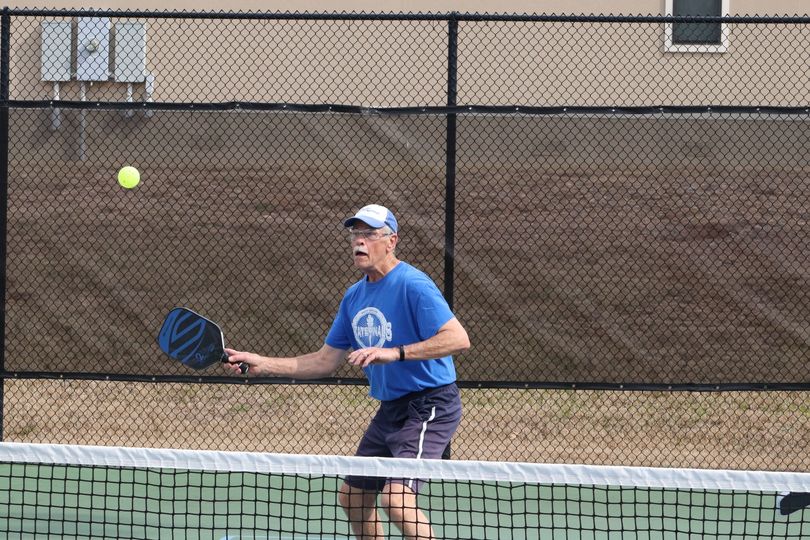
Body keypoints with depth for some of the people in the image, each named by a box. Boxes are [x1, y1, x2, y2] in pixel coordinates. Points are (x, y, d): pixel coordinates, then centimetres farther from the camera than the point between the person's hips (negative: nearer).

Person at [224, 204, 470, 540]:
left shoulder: (412, 285, -18)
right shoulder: (355, 296, 9)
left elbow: (458, 339, -28)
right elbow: (325, 362, 15)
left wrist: (395, 353, -35)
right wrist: (262, 365, 7)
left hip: (430, 405, -9)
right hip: (390, 408, 9)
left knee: (396, 499, -26)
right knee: (352, 497, 16)